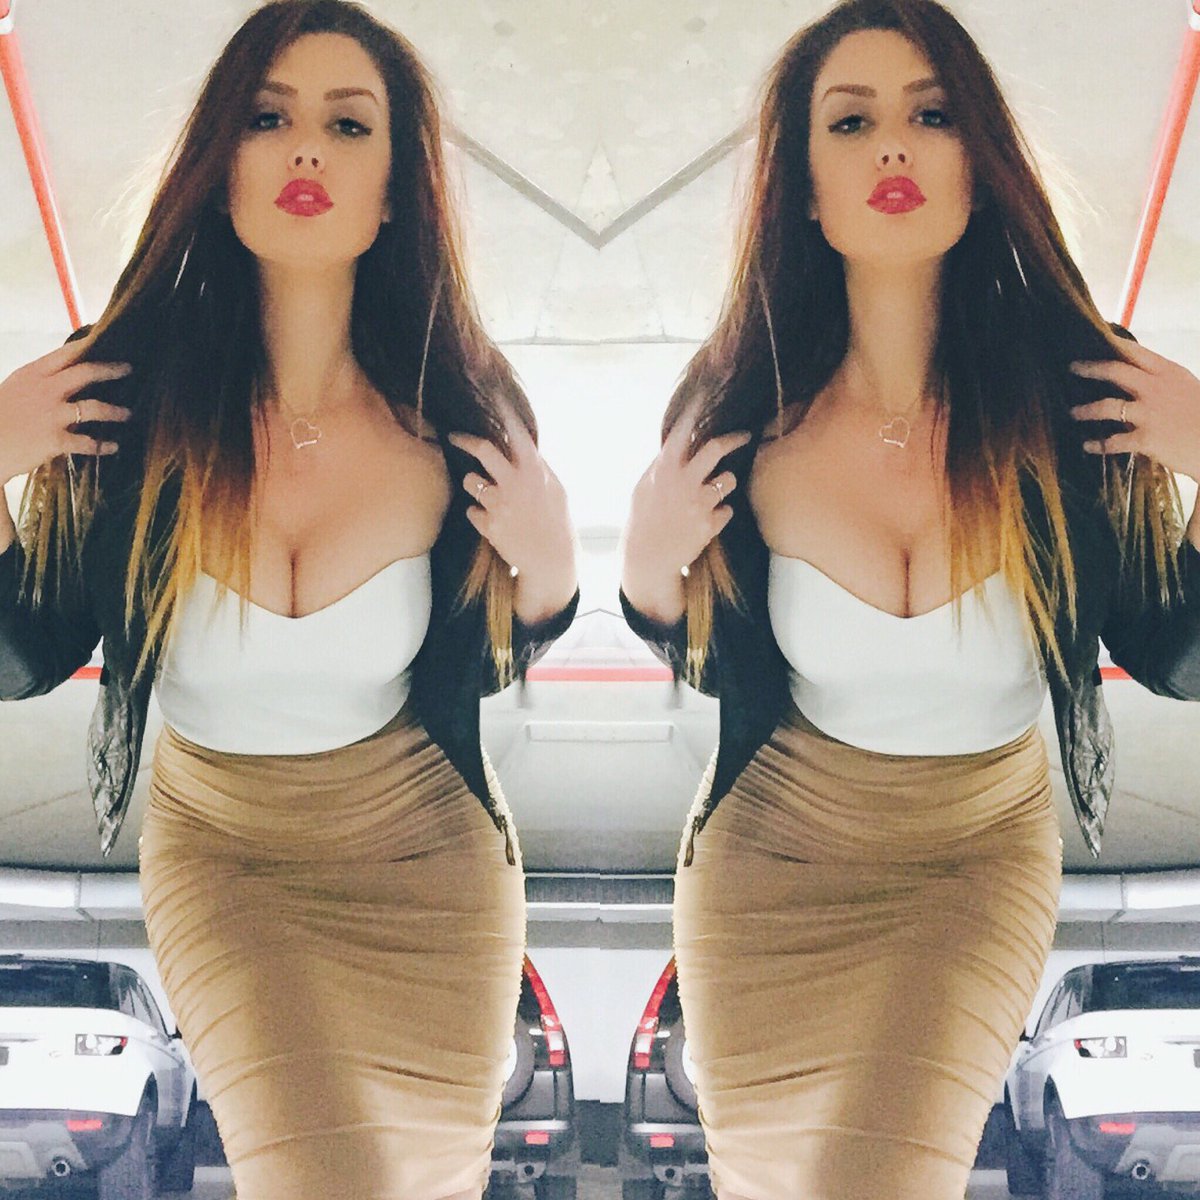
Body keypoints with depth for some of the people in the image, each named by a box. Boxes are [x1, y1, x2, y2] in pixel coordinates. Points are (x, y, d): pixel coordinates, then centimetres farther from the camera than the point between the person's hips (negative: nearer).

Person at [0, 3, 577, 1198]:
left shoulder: (460, 415, -15)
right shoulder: (129, 391, -18)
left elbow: (475, 667, 1)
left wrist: (547, 575, -20)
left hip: (427, 862, 2)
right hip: (222, 861, -1)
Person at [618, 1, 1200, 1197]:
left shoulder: (1076, 395, -17)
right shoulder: (737, 406, -14)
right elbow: (711, 663, 3)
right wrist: (648, 569, -19)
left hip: (979, 866, -1)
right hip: (769, 858, 2)